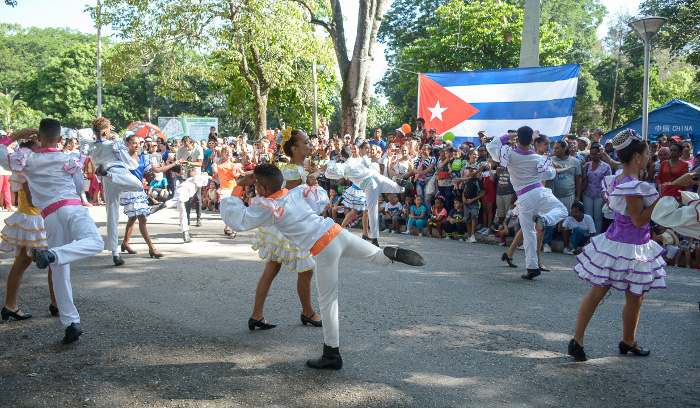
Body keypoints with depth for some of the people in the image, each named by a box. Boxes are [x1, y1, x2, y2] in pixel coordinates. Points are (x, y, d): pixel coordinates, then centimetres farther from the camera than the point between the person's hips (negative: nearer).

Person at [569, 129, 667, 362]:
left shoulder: (616, 180, 5)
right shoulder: (634, 186, -21)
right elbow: (639, 219, -20)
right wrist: (660, 200, -16)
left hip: (614, 241, 8)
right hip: (631, 247, -8)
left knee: (596, 293, 8)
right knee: (635, 299, 12)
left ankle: (577, 340, 8)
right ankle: (628, 342, 30)